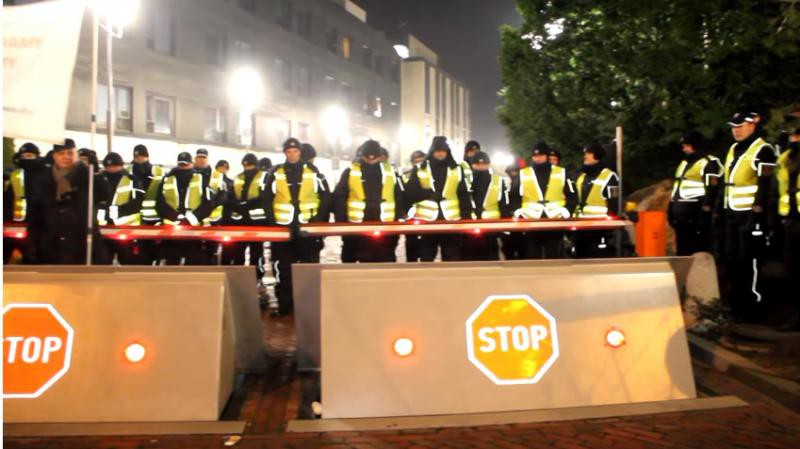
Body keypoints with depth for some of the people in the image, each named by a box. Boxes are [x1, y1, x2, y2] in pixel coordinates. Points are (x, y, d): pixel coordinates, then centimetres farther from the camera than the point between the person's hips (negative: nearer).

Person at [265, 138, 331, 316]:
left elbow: (326, 197, 3)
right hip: (282, 227, 1)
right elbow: (268, 200, 5)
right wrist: (272, 223, -5)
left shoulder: (313, 172, 3)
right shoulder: (276, 174, 4)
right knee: (283, 268, 4)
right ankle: (284, 304, 14)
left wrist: (319, 220, -6)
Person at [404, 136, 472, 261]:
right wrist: (428, 193, -18)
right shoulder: (419, 170, 2)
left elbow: (464, 196, 7)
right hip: (426, 221, -1)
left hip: (451, 221, 1)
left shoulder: (457, 170, 7)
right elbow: (409, 194, -4)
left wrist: (466, 218, -1)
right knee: (426, 259, 9)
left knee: (452, 260, 6)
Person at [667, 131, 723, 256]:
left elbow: (711, 190, -13)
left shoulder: (709, 163, -5)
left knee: (698, 252, -7)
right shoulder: (684, 163, 23)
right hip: (681, 215, 9)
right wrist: (671, 210, 21)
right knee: (682, 251, 12)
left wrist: (705, 212, -19)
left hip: (696, 215, -9)